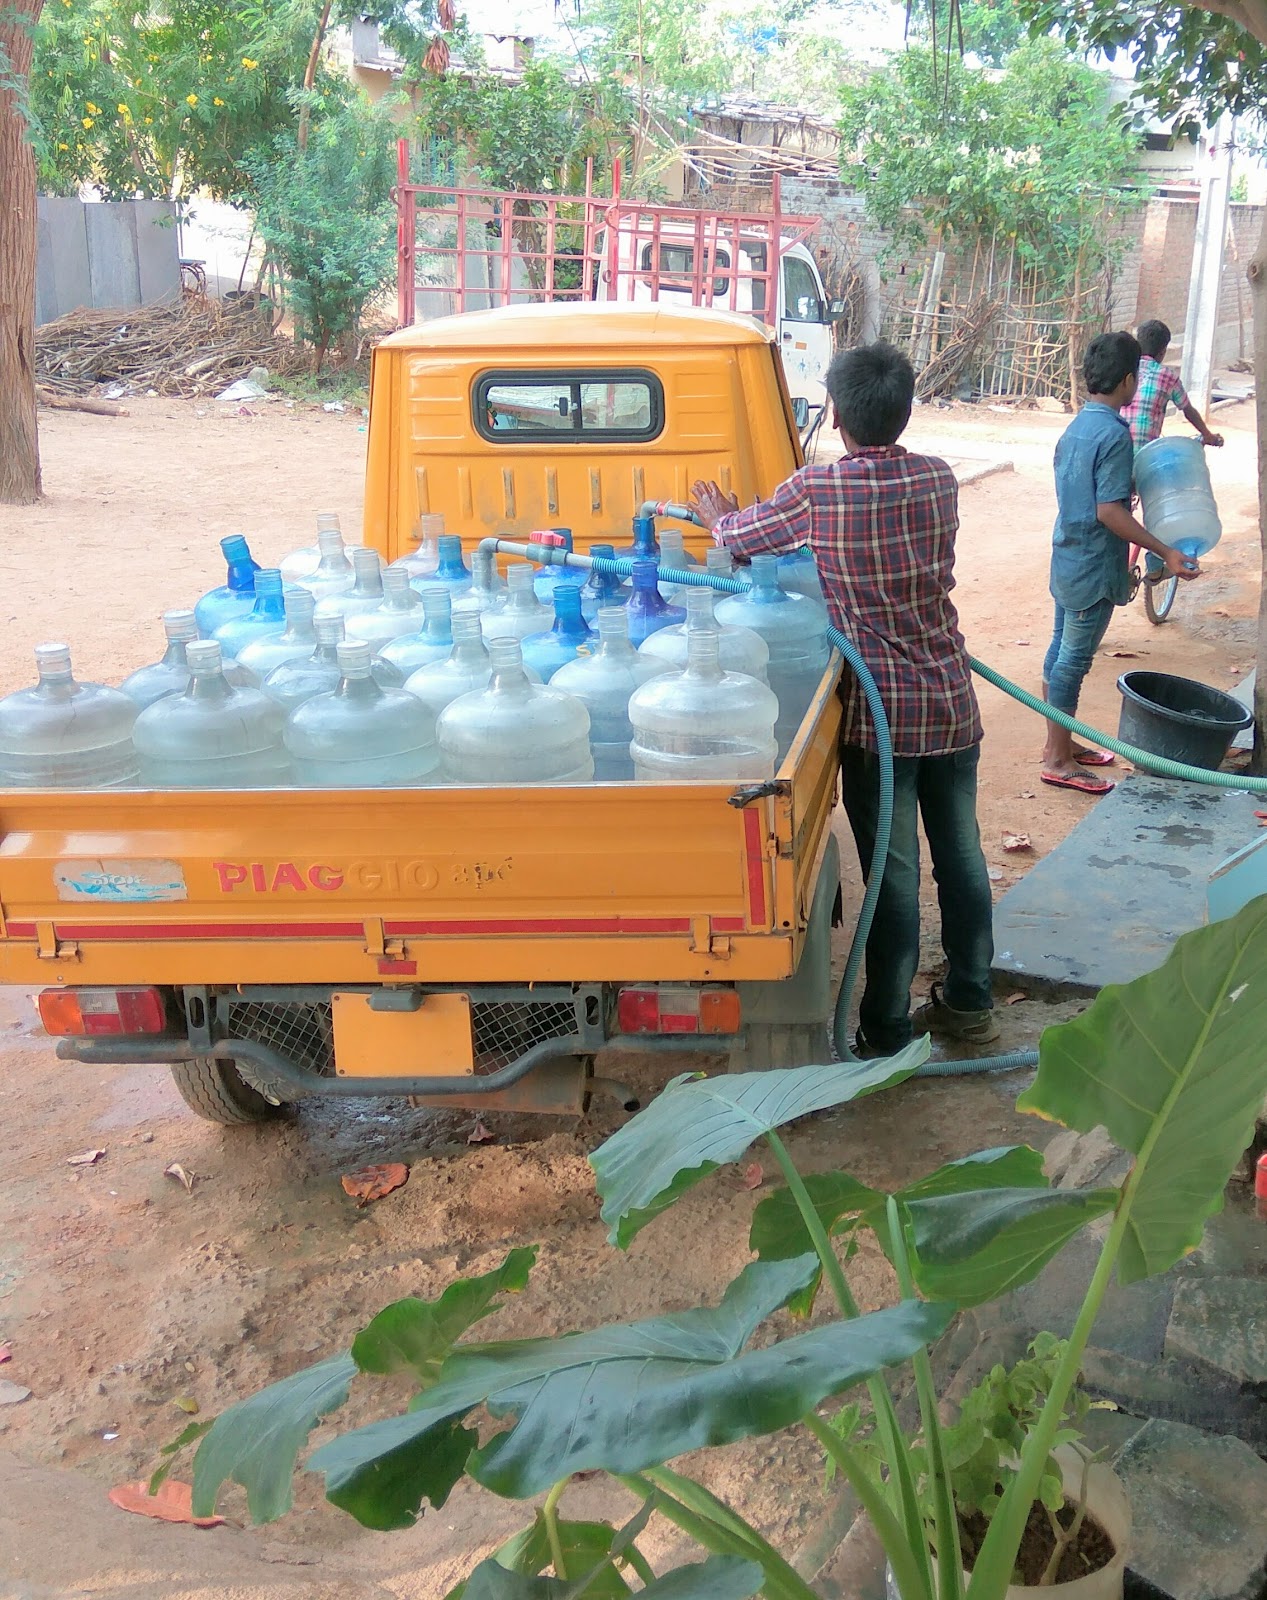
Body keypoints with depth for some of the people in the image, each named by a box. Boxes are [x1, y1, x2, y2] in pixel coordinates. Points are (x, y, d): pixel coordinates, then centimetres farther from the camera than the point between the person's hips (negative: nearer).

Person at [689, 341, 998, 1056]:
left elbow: (742, 534, 4)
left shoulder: (816, 491, -13)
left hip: (881, 711, -5)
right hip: (952, 700, 5)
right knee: (961, 850, 15)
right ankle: (971, 1002, 31)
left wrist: (719, 516, 29)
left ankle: (888, 1032, 13)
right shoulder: (939, 479, 0)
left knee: (893, 870, 2)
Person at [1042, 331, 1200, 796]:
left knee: (1061, 653, 15)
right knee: (1074, 660, -2)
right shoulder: (1114, 434, -20)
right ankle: (1058, 761, 6)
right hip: (1094, 567, -9)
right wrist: (1165, 553, -23)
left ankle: (1060, 743, 27)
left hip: (1067, 559, 9)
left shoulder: (1076, 426, 8)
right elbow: (1109, 511, -24)